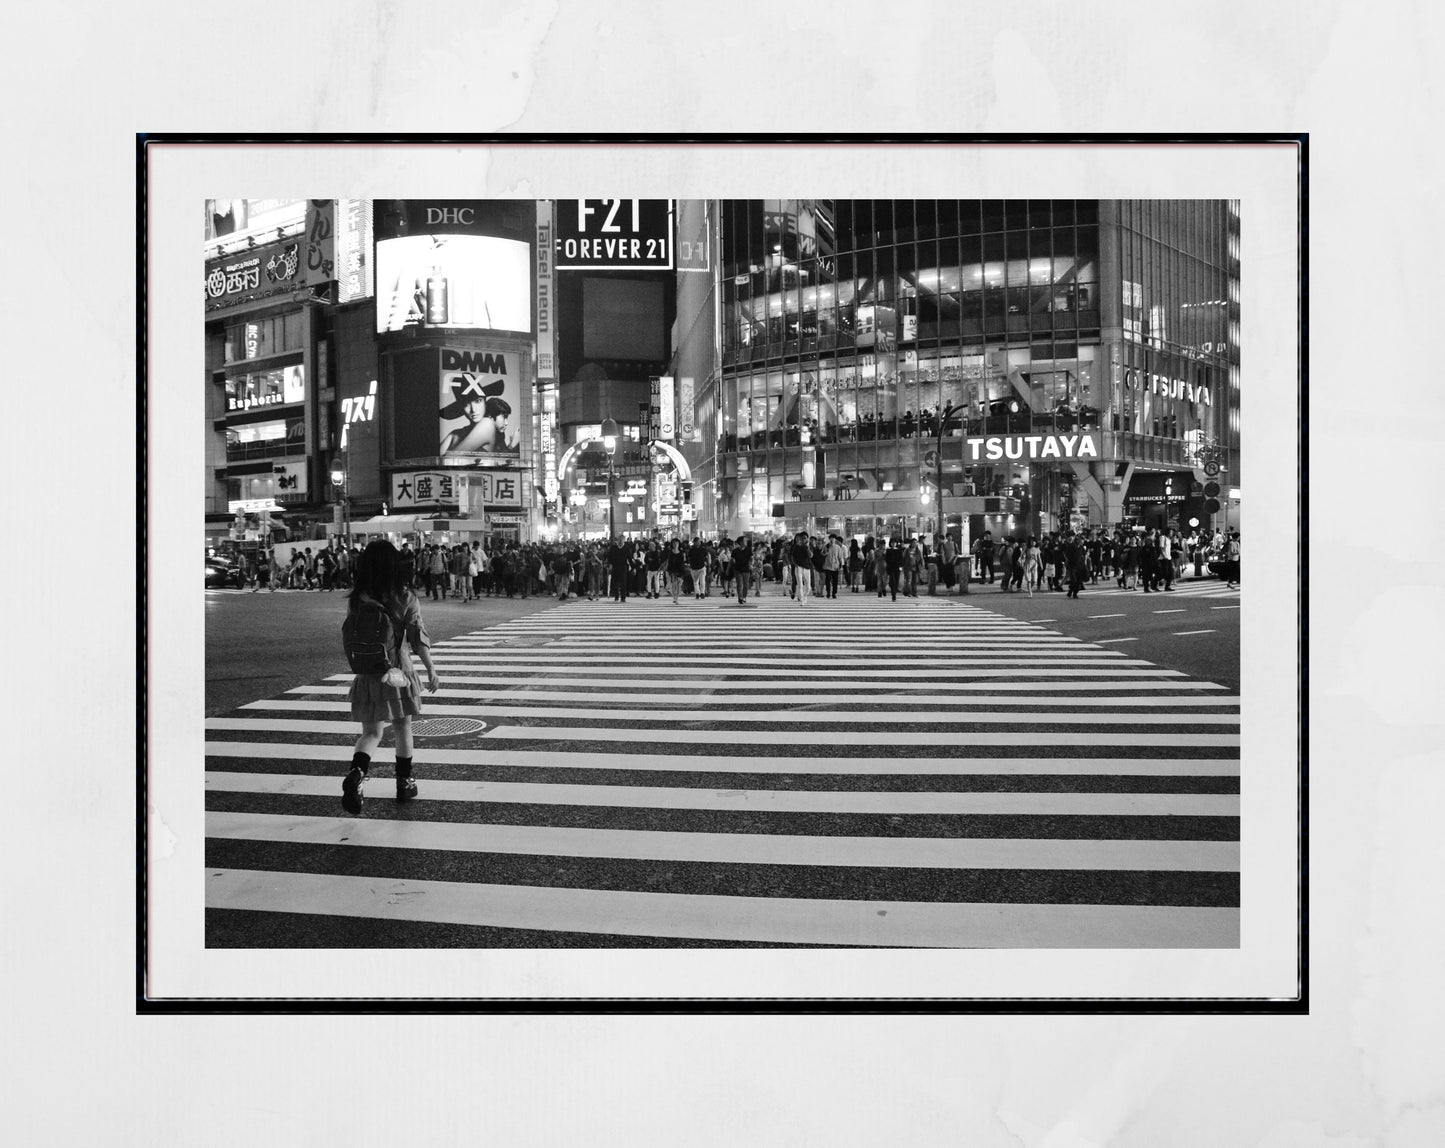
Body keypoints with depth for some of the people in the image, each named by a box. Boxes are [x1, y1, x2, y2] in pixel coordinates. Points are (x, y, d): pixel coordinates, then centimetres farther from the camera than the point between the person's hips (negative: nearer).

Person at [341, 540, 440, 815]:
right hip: (398, 669, -2)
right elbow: (418, 637, -9)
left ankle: (357, 772, -20)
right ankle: (404, 783, 24)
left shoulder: (355, 599, -3)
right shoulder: (404, 598, -9)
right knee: (402, 728, 16)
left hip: (366, 675, 2)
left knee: (371, 732, 7)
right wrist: (431, 669, -2)